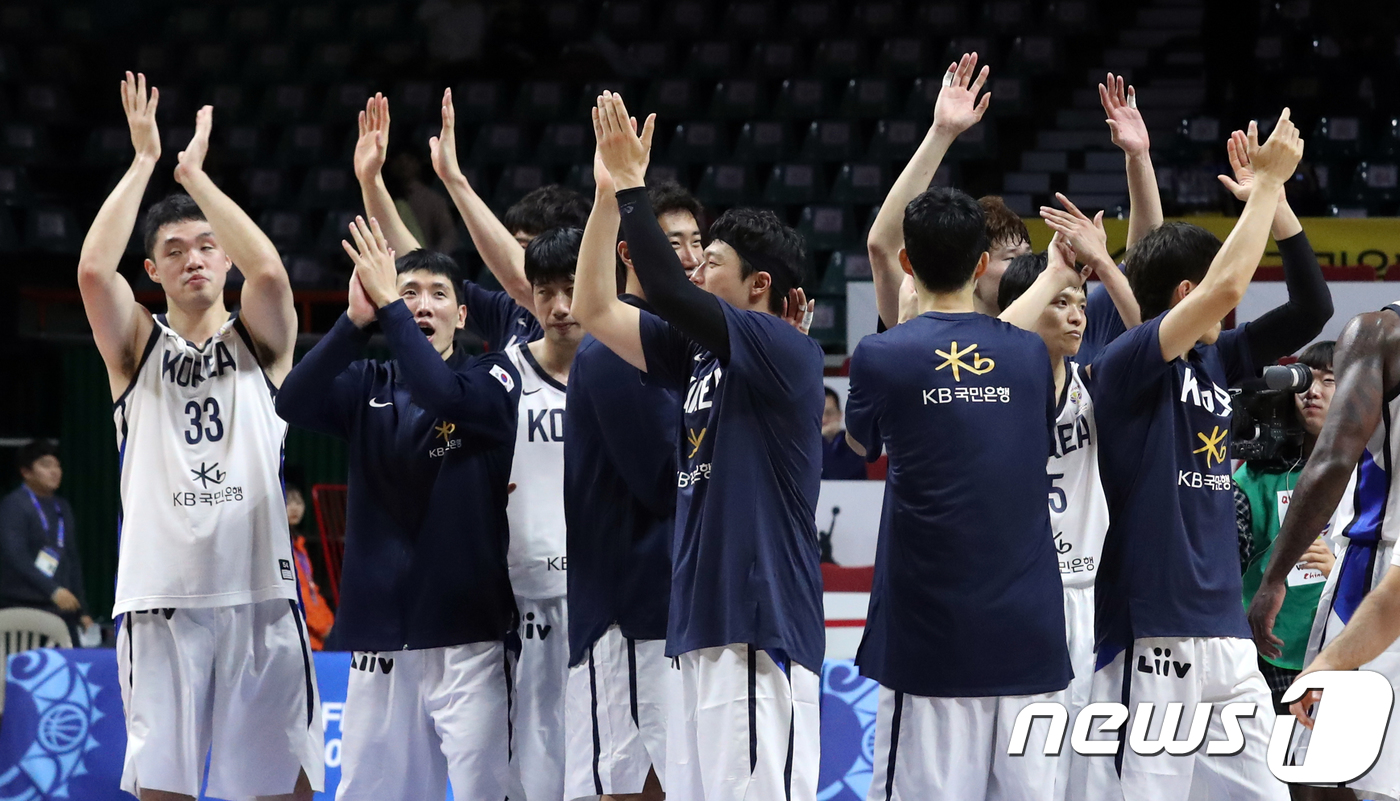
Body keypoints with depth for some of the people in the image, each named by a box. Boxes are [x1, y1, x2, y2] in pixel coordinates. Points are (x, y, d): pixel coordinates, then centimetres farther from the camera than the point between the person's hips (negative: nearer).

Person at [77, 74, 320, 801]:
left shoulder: (258, 343, 10)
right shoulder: (137, 347, 10)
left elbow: (269, 272, -12)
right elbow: (92, 270, -9)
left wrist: (196, 174, -6)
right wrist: (145, 160, -6)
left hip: (259, 594, 0)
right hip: (161, 597, 0)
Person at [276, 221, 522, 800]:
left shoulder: (491, 378, 3)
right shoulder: (368, 387, 10)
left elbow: (445, 396, -19)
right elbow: (293, 402, -9)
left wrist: (388, 306, -17)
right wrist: (356, 318, -20)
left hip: (467, 635, -3)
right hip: (379, 633, 3)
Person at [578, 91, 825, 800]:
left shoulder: (785, 351, -7)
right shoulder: (700, 357, 17)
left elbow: (666, 292, -17)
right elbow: (595, 311, 20)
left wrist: (631, 186, -7)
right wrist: (608, 192, 13)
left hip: (761, 631, -9)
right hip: (703, 629, 9)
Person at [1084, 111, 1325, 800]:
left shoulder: (1216, 362, 15)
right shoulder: (1125, 364, -9)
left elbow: (1312, 308, 16)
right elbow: (1226, 286, -22)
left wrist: (1274, 196, 7)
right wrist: (1267, 182, -11)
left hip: (1225, 632, 8)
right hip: (1150, 637, -8)